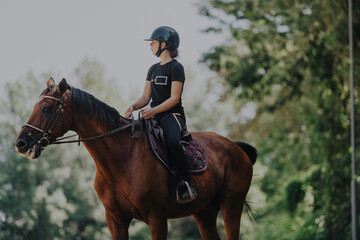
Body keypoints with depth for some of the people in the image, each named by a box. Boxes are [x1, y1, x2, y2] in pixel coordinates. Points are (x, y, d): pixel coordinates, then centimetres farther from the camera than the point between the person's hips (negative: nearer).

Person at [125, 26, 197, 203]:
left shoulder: (176, 68, -5)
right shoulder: (153, 69, 18)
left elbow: (174, 98, -13)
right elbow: (146, 97, 15)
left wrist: (154, 110, -26)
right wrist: (133, 107, -7)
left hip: (173, 115, -8)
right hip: (154, 116, 8)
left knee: (172, 142, -36)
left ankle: (189, 185, -30)